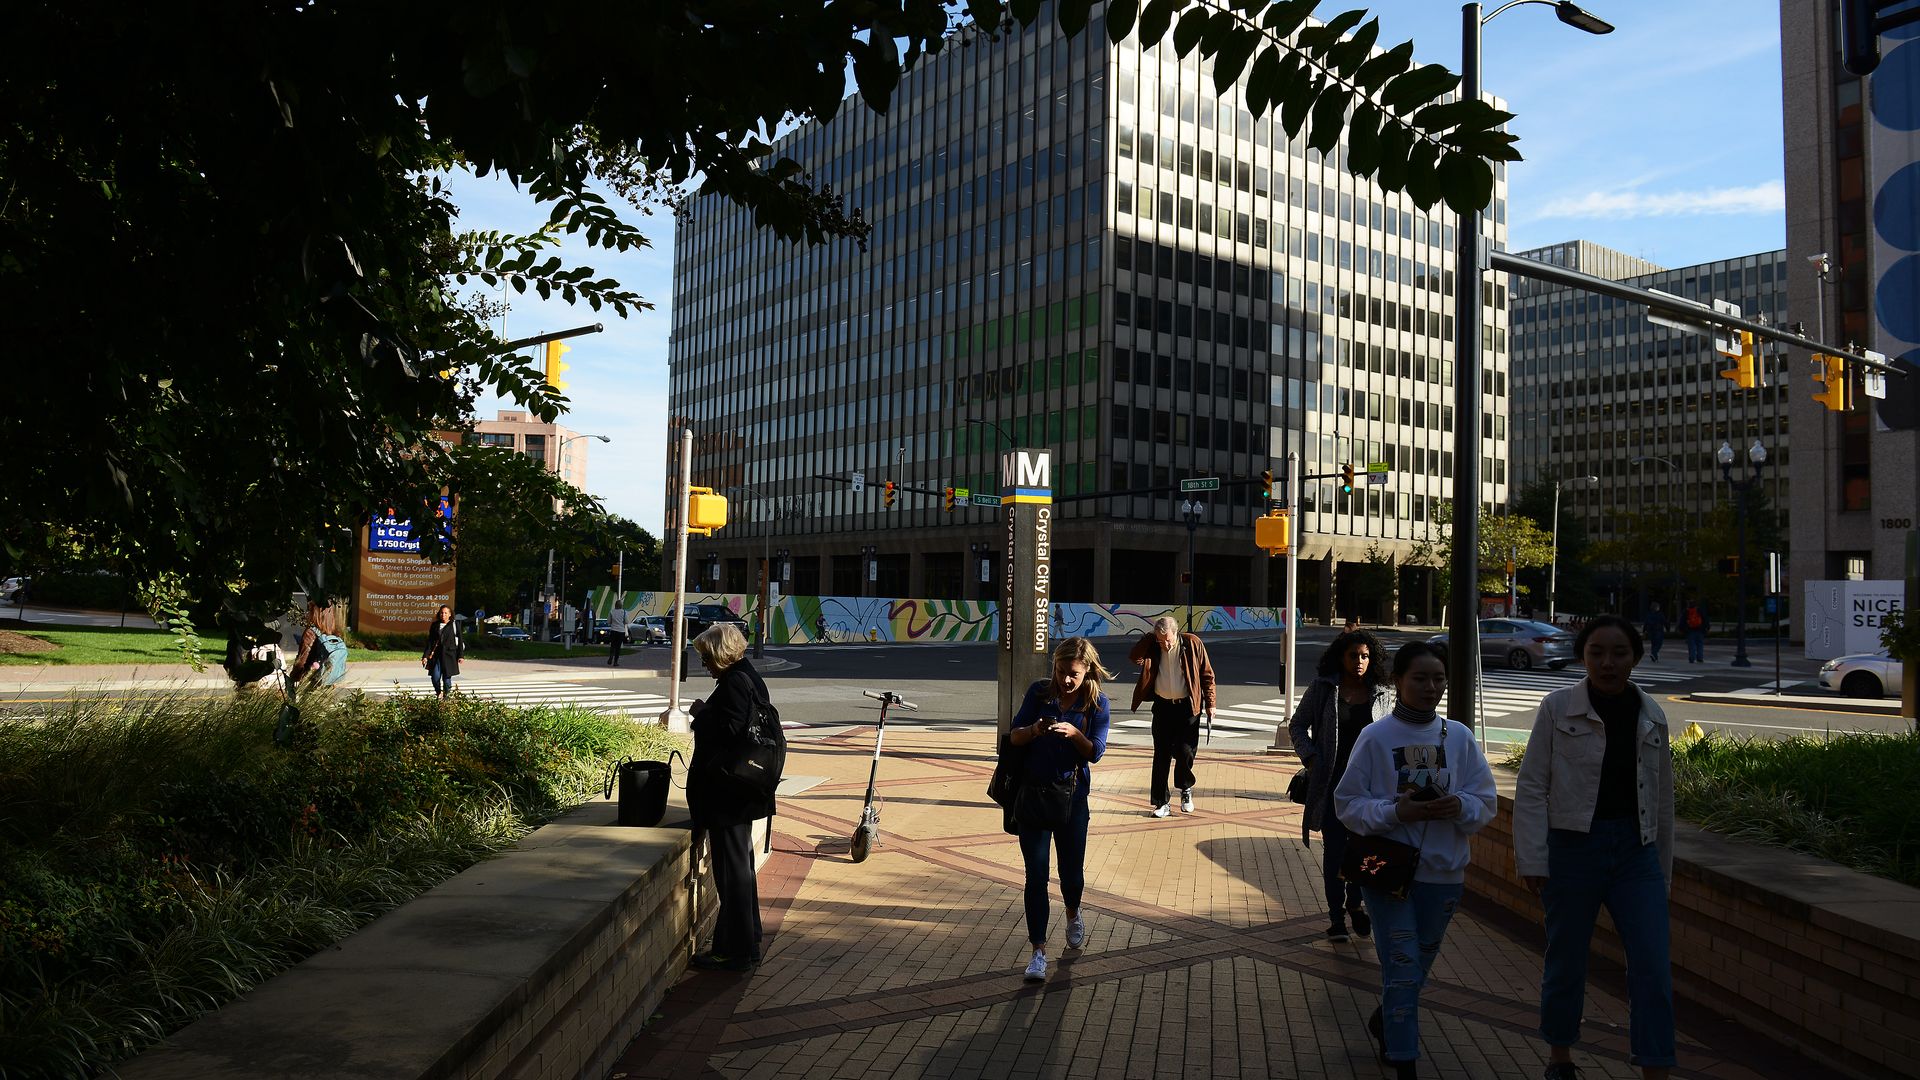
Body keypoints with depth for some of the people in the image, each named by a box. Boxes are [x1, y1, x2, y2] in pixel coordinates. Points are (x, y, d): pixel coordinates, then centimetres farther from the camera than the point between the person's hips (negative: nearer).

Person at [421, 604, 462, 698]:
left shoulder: (455, 625, 3)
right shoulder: (435, 625, 9)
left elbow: (459, 641, 4)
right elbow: (430, 641, 10)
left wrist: (460, 656, -1)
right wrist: (425, 656, 2)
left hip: (449, 655, -2)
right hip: (436, 655, 2)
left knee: (446, 677, -1)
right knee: (435, 677, -7)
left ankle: (446, 696, 13)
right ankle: (438, 694, 17)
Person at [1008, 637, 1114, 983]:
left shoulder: (1098, 704, -4)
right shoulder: (1039, 692, -2)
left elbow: (1095, 753, -9)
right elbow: (1014, 737, -2)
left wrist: (1074, 733, -27)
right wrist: (1033, 730, -23)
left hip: (1072, 796, 0)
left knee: (1072, 870, 12)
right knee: (1036, 874, -5)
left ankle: (1073, 914, 46)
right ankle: (1039, 951, 1)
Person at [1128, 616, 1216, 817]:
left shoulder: (1192, 644, -8)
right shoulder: (1151, 647, -3)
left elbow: (1207, 675, -1)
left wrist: (1209, 703, -2)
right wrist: (1147, 640, -18)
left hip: (1188, 708, -2)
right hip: (1163, 707, 2)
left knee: (1185, 752, -4)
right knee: (1161, 756, 3)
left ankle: (1186, 789, 25)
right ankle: (1162, 803, 11)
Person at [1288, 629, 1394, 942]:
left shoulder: (1383, 694, 4)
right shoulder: (1323, 688, -1)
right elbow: (1297, 725, 6)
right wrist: (1310, 758, -6)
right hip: (1331, 781, -2)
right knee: (1334, 847, 2)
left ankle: (1355, 903, 32)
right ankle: (1336, 915, 13)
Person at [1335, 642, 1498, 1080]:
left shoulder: (1459, 737, 1)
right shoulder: (1375, 737, -9)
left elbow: (1486, 802, 4)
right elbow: (1348, 803, -7)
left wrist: (1459, 806, -18)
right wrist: (1394, 812, -23)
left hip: (1444, 872, 4)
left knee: (1419, 964, 19)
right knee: (1402, 968, -5)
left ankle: (1384, 1022, 46)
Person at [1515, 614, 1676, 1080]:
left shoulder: (1651, 716, 5)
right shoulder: (1558, 708, -6)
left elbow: (1661, 798, 13)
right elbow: (1532, 788, -6)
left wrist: (1663, 868, 15)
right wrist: (1532, 859, -11)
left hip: (1636, 850, 3)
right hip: (1573, 848, -3)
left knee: (1653, 967, -4)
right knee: (1567, 962, 10)